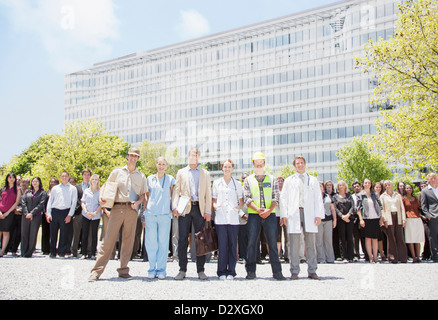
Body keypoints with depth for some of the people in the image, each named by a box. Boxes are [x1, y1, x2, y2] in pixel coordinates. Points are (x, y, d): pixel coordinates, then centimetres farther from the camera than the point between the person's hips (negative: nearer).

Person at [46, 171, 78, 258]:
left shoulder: (72, 189, 11)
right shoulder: (55, 188, 17)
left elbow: (74, 202, 4)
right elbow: (50, 201, 14)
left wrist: (70, 215, -6)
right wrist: (48, 213, 2)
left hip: (65, 212, -2)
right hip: (55, 211, 2)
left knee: (64, 233, -2)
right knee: (53, 233, 2)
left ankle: (61, 252, 5)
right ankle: (53, 252, 11)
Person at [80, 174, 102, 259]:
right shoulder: (86, 191, 12)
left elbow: (101, 204, 1)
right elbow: (82, 202, 7)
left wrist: (95, 213, -13)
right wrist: (86, 211, -9)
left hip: (96, 216, -1)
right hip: (85, 215, 2)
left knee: (94, 235, 0)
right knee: (84, 234, 0)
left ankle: (93, 253, 4)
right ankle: (84, 253, 5)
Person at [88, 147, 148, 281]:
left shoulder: (141, 176, 16)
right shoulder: (117, 172, 11)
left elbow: (143, 194, 15)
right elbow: (105, 186, 13)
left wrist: (138, 202, -5)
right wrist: (101, 198, -6)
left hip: (132, 210, 2)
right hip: (117, 208, -2)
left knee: (128, 240, 3)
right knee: (108, 238, -7)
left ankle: (123, 270, 12)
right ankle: (97, 271, -4)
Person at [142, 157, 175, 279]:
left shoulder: (170, 179, 10)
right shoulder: (150, 179, 13)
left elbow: (173, 196, 13)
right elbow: (147, 197, 15)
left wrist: (172, 209, 2)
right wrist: (144, 214, 11)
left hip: (165, 214, -1)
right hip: (150, 213, 1)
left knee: (163, 243, 0)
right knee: (151, 242, -1)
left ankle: (161, 269, 7)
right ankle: (152, 269, 9)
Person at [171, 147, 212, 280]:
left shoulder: (205, 173, 15)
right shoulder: (181, 172, 15)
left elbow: (208, 193, 10)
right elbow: (176, 190, 8)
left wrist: (208, 211, 0)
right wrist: (174, 207, -7)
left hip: (199, 208, 0)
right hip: (184, 209, 0)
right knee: (182, 240, -2)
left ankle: (201, 270, 6)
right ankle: (182, 270, 5)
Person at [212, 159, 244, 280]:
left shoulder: (237, 184, 12)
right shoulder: (216, 183, 13)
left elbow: (241, 200, 14)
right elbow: (213, 199, 15)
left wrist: (239, 207, -5)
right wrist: (215, 206, -5)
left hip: (233, 218, 0)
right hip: (220, 218, 0)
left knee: (233, 245, -1)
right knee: (222, 245, -3)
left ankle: (231, 271, 7)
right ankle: (222, 272, 5)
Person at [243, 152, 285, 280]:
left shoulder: (272, 179, 13)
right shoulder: (248, 180, 11)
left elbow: (276, 197, 5)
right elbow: (247, 198, 2)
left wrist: (269, 210, -11)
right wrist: (258, 210, -13)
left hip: (270, 214, 1)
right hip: (254, 215, 0)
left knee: (273, 242, -1)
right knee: (251, 242, -3)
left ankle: (277, 271, 3)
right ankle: (251, 271, 4)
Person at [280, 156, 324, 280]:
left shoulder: (313, 180, 16)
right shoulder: (289, 180, 15)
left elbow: (318, 198, 10)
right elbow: (283, 198, 10)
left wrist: (319, 214, -1)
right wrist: (284, 215, -1)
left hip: (309, 214, 1)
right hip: (294, 214, -1)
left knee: (311, 243, 0)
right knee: (294, 244, -3)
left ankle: (312, 271, 7)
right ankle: (294, 271, 3)